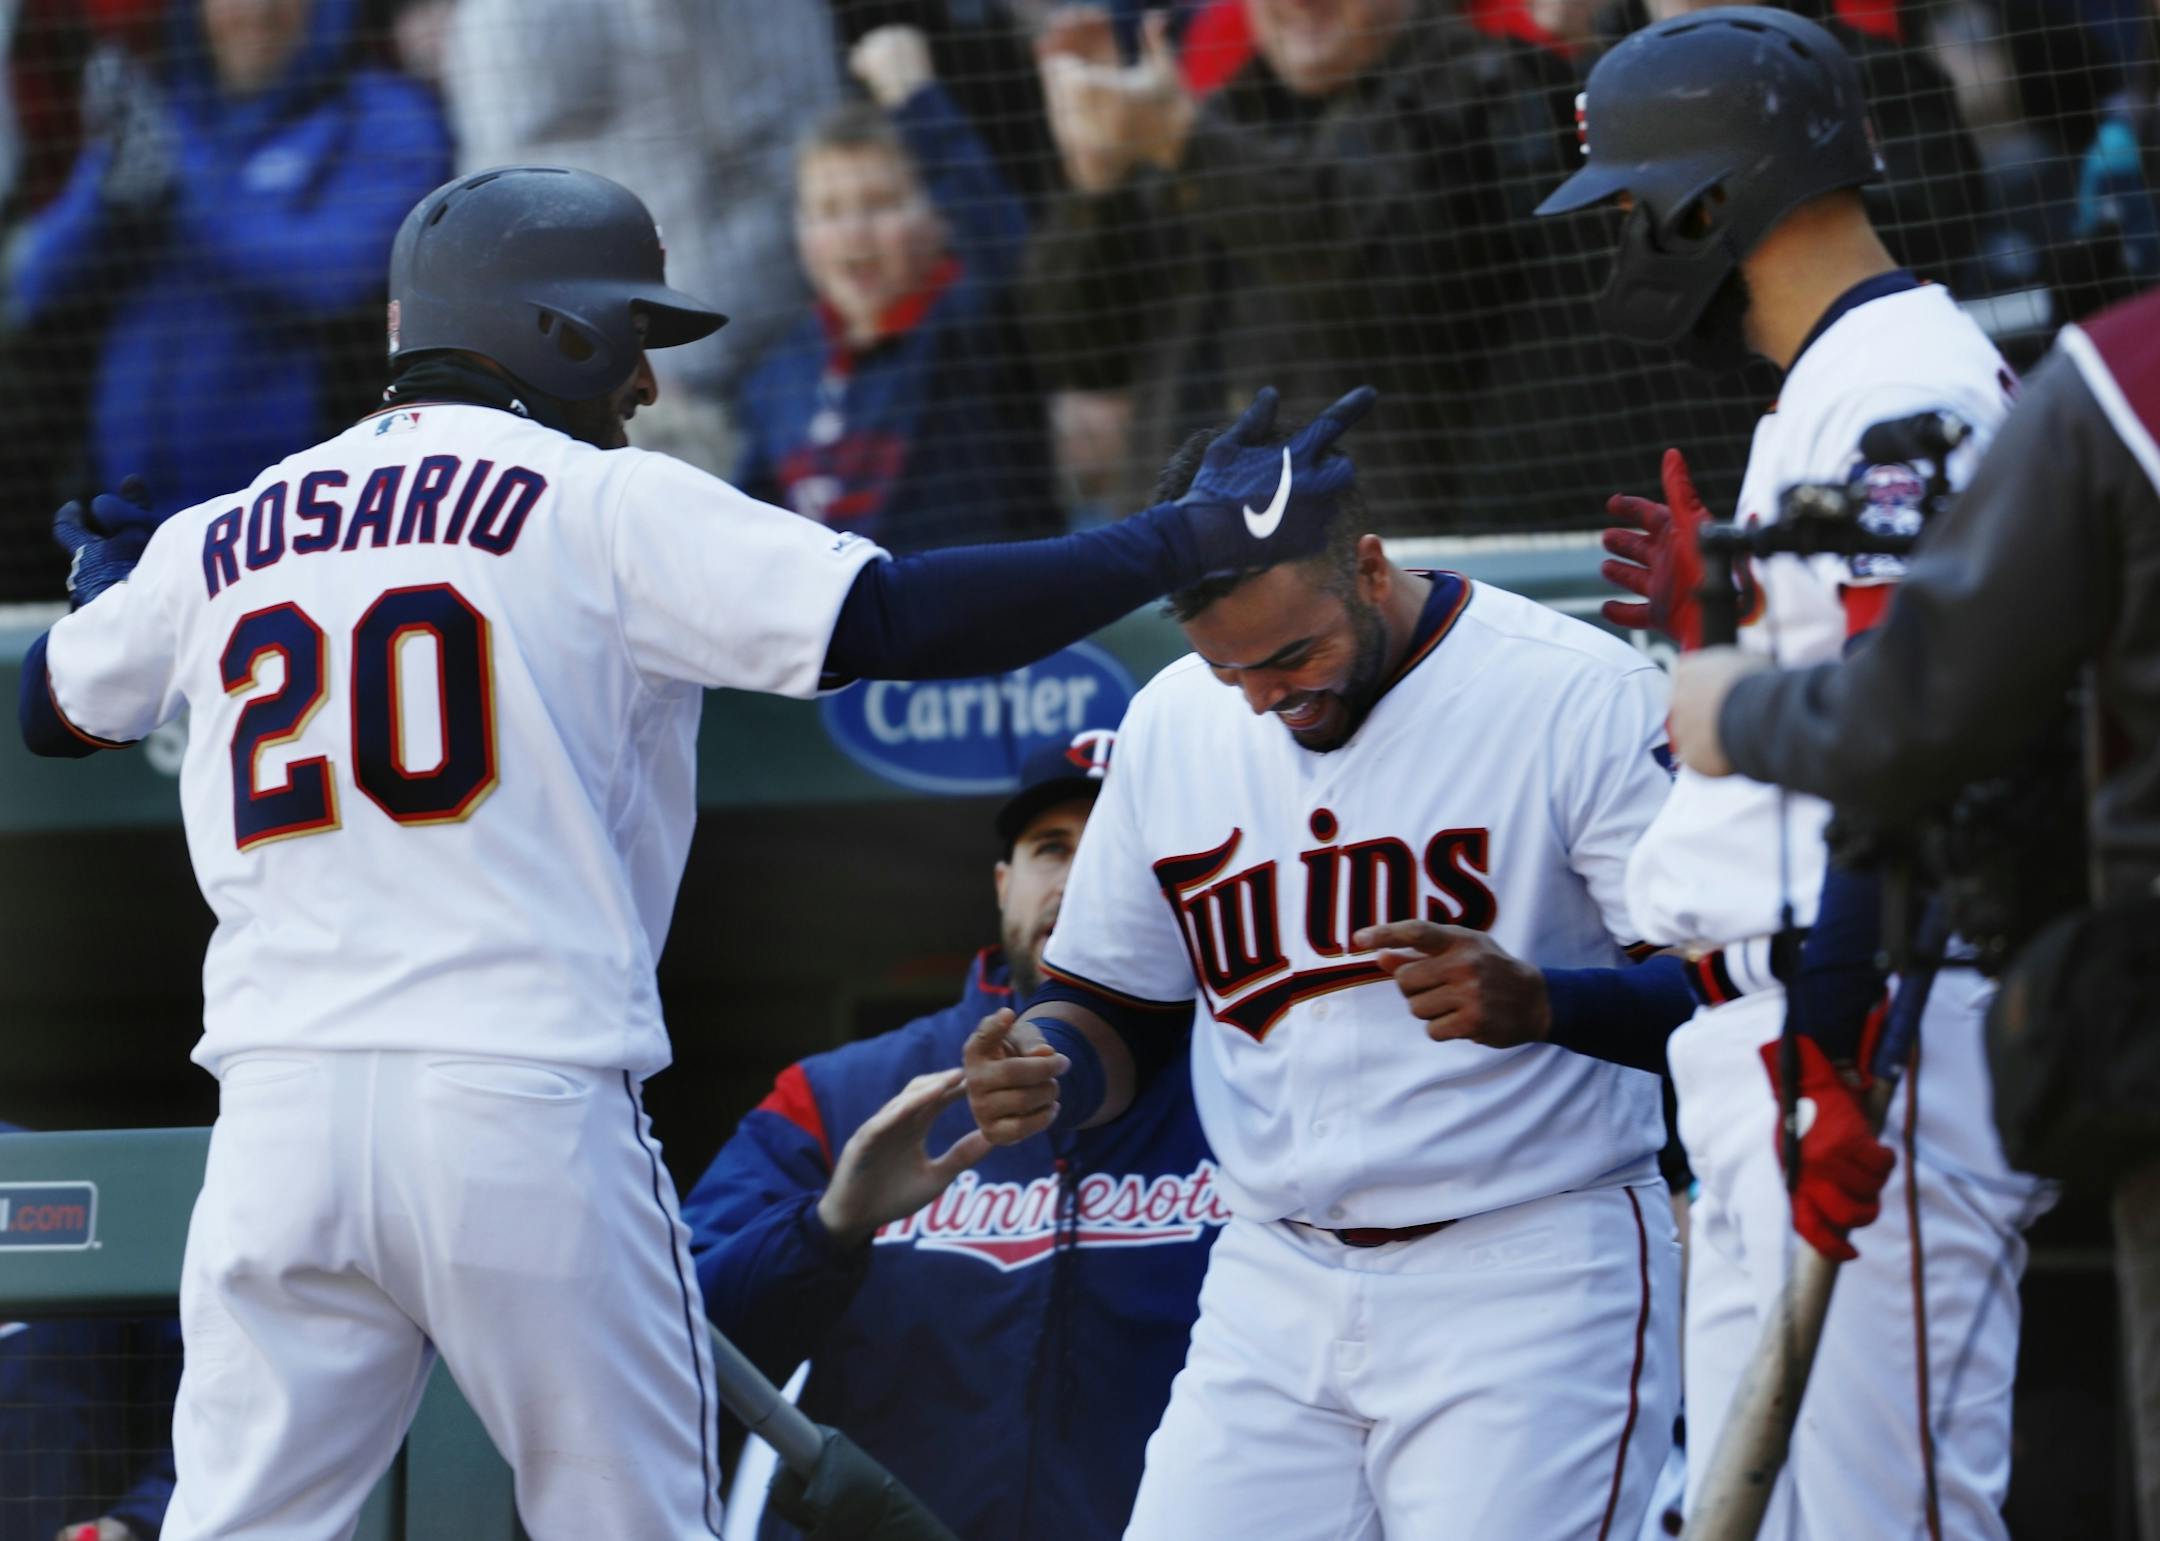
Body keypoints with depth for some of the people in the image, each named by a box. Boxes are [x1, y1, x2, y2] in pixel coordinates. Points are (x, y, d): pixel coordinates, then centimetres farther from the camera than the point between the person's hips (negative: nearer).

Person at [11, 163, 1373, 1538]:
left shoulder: (219, 541, 14)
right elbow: (898, 621, -9)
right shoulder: (608, 507, 0)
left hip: (277, 1105, 4)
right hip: (529, 1108, -4)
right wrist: (1200, 535, -5)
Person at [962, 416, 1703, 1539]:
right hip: (1273, 1293, 5)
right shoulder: (1171, 723, 8)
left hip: (1529, 1287, -5)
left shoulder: (1586, 698, -10)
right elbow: (1117, 1007, 17)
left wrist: (1542, 1004, -32)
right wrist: (1044, 1073, -7)